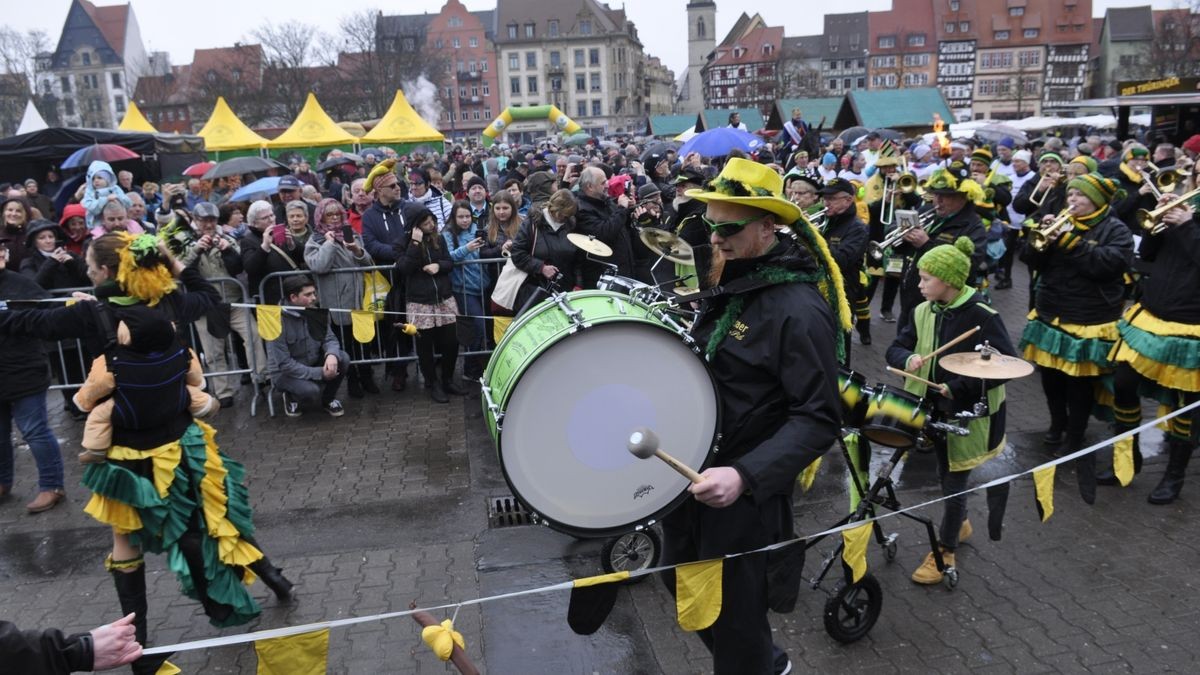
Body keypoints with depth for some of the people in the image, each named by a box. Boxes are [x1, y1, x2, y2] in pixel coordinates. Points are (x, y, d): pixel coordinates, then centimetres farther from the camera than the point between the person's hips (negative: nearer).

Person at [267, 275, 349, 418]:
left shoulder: (316, 313, -8)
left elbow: (329, 339, -6)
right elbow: (283, 363, -25)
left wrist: (332, 355, -32)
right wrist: (319, 373, -28)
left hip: (312, 363, 6)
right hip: (285, 373, -6)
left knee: (343, 358, -19)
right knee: (311, 390, -34)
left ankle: (328, 399, 5)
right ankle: (292, 397, 5)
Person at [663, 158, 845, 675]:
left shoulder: (800, 310, -23)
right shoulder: (732, 280, 4)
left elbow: (819, 419, -24)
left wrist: (744, 475, -34)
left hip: (746, 490, -9)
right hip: (692, 468, 9)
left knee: (733, 613, 10)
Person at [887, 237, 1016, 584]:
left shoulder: (982, 316, -17)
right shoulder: (922, 312, 1)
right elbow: (895, 348, 5)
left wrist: (959, 387, -23)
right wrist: (908, 358, -18)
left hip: (969, 415, -6)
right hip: (933, 410, 6)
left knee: (954, 482, 4)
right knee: (945, 475, 20)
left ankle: (945, 551, 18)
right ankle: (959, 524, 45)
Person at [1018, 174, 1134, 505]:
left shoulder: (1115, 230, -4)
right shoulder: (1062, 223, 9)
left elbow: (1109, 263, -22)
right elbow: (1033, 261, 2)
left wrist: (1070, 242, -24)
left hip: (1089, 324, -5)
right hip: (1050, 317, 5)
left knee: (1079, 385, -1)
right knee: (1051, 378, 15)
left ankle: (1076, 442, 14)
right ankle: (1058, 422, 38)